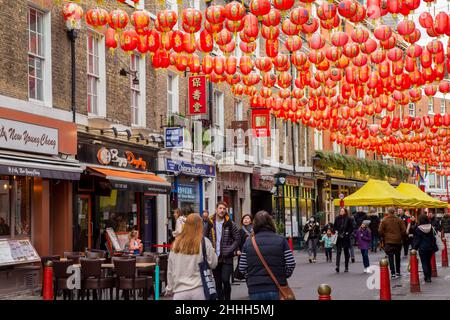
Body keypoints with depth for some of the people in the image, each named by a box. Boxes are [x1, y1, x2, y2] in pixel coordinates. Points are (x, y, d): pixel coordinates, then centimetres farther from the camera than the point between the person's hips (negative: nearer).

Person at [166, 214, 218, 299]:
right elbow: (213, 263, 2)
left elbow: (170, 269, 8)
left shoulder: (176, 243, 2)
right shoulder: (204, 242, -6)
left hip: (179, 292, 2)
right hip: (199, 290, -2)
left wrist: (169, 289, 18)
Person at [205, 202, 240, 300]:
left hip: (226, 258, -2)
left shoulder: (230, 224, -1)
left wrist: (229, 251, -9)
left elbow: (237, 239, 0)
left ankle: (227, 298, 5)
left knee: (225, 280, -11)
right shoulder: (210, 224, 2)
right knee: (218, 282, 8)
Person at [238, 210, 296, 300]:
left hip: (255, 289, 1)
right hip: (277, 289, -1)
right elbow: (291, 264, -4)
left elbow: (242, 267, 0)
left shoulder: (248, 242, 1)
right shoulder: (281, 240, -1)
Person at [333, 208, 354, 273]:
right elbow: (335, 227, 15)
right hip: (338, 238, 1)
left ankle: (346, 267, 17)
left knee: (346, 252, 8)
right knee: (338, 252, -10)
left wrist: (347, 233, -9)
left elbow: (351, 228, 2)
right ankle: (337, 266, -19)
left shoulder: (348, 219, -1)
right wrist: (336, 232, -1)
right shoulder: (337, 218, 5)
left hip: (346, 238, -1)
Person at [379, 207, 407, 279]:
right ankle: (398, 272, 22)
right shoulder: (399, 220, -2)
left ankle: (393, 273, -9)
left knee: (390, 257, -1)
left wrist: (383, 237, 12)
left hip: (388, 241, -2)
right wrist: (401, 237, 13)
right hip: (398, 241, 2)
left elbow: (380, 231, -5)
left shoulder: (384, 220, -5)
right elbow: (404, 230, -3)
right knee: (397, 257, 15)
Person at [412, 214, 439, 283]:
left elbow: (416, 240, -9)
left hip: (422, 249, -4)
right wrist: (435, 247, 16)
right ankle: (429, 276, 23)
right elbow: (433, 238, 8)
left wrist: (414, 248, -1)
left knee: (424, 263, 1)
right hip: (430, 248, 4)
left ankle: (427, 277, -7)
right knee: (428, 262, 18)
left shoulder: (418, 229, -12)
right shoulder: (431, 227, 0)